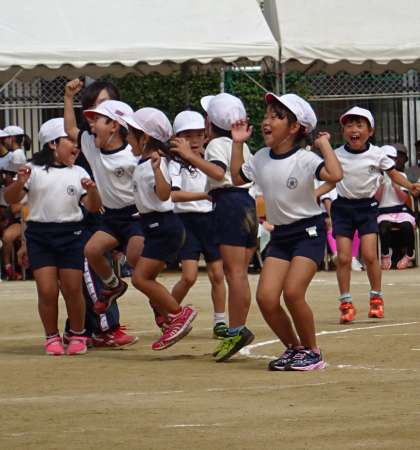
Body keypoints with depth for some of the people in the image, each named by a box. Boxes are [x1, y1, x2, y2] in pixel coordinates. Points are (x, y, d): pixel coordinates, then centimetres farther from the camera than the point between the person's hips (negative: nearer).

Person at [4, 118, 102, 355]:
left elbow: (93, 207, 5)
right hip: (40, 235, -1)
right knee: (47, 290, -5)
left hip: (71, 234, 1)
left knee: (72, 289, 1)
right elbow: (11, 198, 0)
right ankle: (52, 337, 10)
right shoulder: (34, 170, 3)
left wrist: (92, 191, -15)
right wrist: (20, 183, -20)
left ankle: (78, 336, 17)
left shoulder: (78, 173, 9)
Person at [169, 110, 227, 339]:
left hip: (210, 219, 4)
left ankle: (220, 321, 12)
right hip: (187, 220, -4)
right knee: (189, 276, -11)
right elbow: (173, 194, -22)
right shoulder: (176, 164, -8)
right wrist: (204, 195, -33)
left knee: (217, 274, 3)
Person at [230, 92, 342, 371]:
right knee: (266, 297, -7)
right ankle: (293, 348, 14)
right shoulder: (261, 159, 4)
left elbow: (335, 175, -33)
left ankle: (312, 352, 0)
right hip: (280, 234, 6)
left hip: (309, 231, -6)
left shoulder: (304, 160, -16)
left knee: (293, 292, -20)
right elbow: (237, 177, 21)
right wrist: (238, 143, 14)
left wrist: (324, 144, -23)